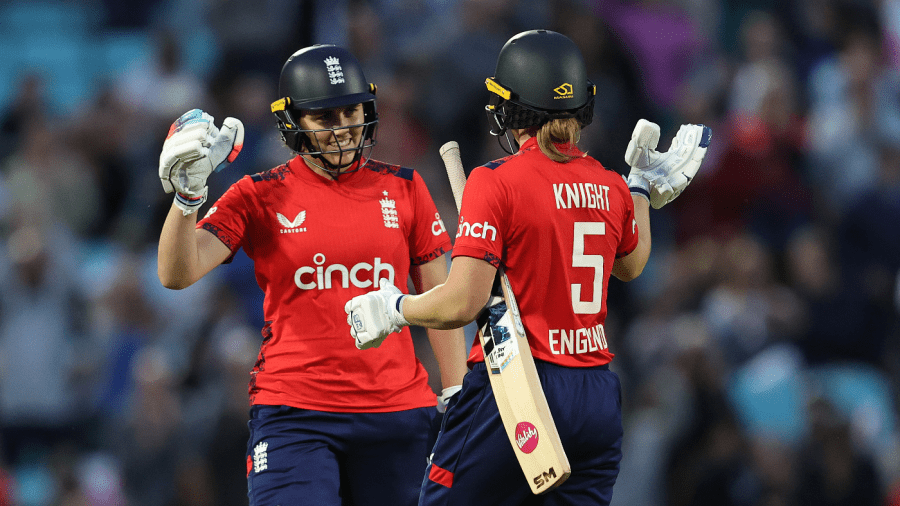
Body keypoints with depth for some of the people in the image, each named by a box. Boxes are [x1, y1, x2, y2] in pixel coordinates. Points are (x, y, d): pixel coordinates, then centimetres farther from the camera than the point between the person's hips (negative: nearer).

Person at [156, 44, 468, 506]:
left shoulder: (403, 190, 9)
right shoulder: (260, 198, 3)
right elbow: (177, 274, -7)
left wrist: (458, 400, 7)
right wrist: (187, 194, -22)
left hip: (396, 415, 3)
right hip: (293, 414, -2)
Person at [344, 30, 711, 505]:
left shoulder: (497, 182, -11)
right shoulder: (611, 187, 6)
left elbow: (462, 303, -16)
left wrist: (393, 309, 1)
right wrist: (642, 187, 39)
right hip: (596, 397, 6)